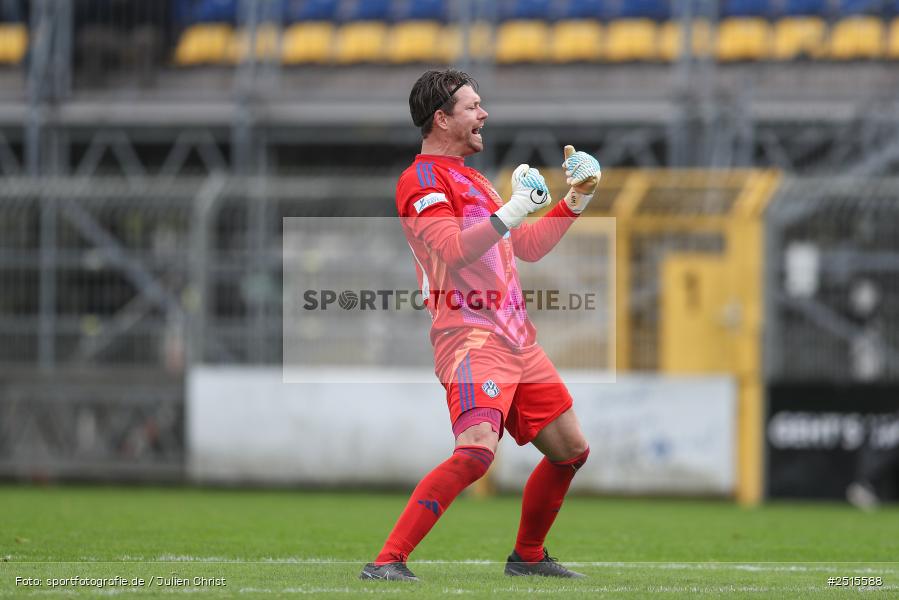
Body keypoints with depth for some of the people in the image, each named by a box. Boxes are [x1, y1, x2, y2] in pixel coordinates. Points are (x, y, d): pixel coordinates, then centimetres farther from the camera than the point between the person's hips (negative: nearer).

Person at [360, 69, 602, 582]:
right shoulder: (422, 180, -7)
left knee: (571, 450, 13)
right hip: (469, 337, -10)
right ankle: (387, 562, -27)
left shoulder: (472, 179, 23)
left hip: (516, 337, 10)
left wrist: (574, 203, 23)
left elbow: (527, 247, 32)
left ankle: (528, 556, 31)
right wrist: (512, 211, -23)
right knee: (477, 450, -28)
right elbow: (452, 250, -22)